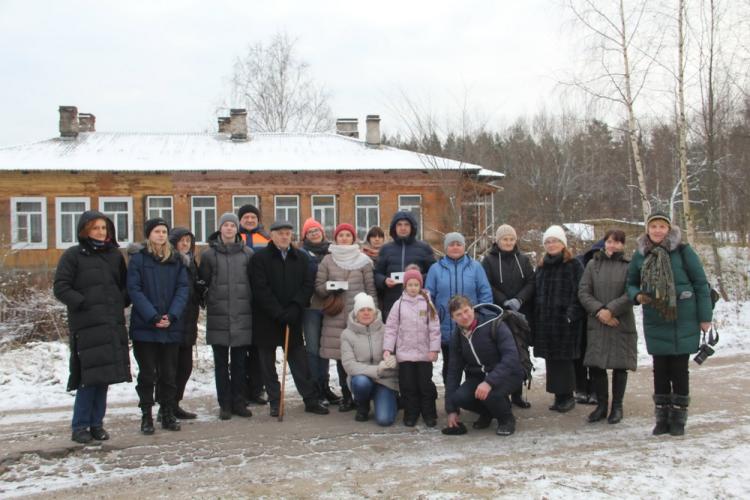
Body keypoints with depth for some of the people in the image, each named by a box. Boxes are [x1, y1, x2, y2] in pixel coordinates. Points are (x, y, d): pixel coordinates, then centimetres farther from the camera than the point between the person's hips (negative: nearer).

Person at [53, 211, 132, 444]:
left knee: (104, 377, 6)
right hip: (86, 326, -4)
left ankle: (96, 423, 16)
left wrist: (121, 302, 4)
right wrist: (83, 303, -12)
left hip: (113, 325, 5)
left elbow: (125, 285, 22)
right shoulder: (73, 255, 1)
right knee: (89, 377, -8)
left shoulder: (115, 255, 15)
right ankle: (80, 427, 5)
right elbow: (60, 288, -3)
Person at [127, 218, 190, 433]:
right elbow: (134, 289, -8)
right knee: (147, 374, 4)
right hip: (145, 327, -3)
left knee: (169, 373, 8)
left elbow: (183, 288, 1)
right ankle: (146, 416, 13)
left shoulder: (176, 259, 7)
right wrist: (153, 317, -17)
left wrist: (172, 315, -12)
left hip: (172, 327, 3)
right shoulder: (138, 258, -2)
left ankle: (168, 414, 19)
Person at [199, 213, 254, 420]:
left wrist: (252, 304, 3)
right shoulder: (209, 254, 1)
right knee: (221, 363, 6)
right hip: (218, 316, -1)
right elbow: (203, 281, 4)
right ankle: (224, 404, 14)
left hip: (242, 316, 1)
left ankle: (238, 403, 18)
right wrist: (209, 299, -2)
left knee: (239, 362, 8)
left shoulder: (247, 253, 5)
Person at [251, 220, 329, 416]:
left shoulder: (301, 257, 6)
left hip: (293, 317, 2)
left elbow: (307, 284, 0)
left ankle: (311, 400, 10)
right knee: (268, 361, 6)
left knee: (300, 360, 5)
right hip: (267, 318, -2)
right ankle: (274, 402, 16)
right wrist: (279, 313, -19)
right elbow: (261, 289, -13)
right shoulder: (260, 258, -5)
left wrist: (295, 308, -14)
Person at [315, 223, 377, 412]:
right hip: (336, 316, 1)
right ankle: (346, 397, 11)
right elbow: (318, 287, 10)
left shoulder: (363, 260, 7)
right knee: (340, 357, 1)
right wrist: (330, 288, -10)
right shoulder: (327, 260, 10)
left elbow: (370, 288, 6)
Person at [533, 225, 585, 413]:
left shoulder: (573, 265, -4)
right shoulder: (541, 267, 16)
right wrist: (535, 317, 10)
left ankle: (567, 396, 8)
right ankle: (559, 396, 16)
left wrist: (572, 314, -18)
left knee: (564, 359, -3)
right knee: (551, 360, 8)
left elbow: (579, 292, -9)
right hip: (544, 321, 6)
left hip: (564, 321, -6)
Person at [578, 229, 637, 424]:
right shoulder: (593, 264, 8)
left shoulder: (629, 266, 0)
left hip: (622, 324, -2)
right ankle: (601, 405, 17)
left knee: (620, 366, 3)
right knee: (595, 364, 2)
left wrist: (610, 310, -17)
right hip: (597, 323, 2)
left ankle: (617, 406, 17)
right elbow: (583, 291, 2)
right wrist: (599, 310, -11)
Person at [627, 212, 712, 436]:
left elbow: (701, 283, -4)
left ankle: (679, 417, 17)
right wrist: (637, 295, -10)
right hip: (655, 323, 3)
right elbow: (631, 283, 13)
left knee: (679, 369, 5)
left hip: (683, 321, -3)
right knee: (660, 369, 8)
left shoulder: (683, 251, -7)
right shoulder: (640, 255, 3)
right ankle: (662, 417, 18)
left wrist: (705, 317, -6)